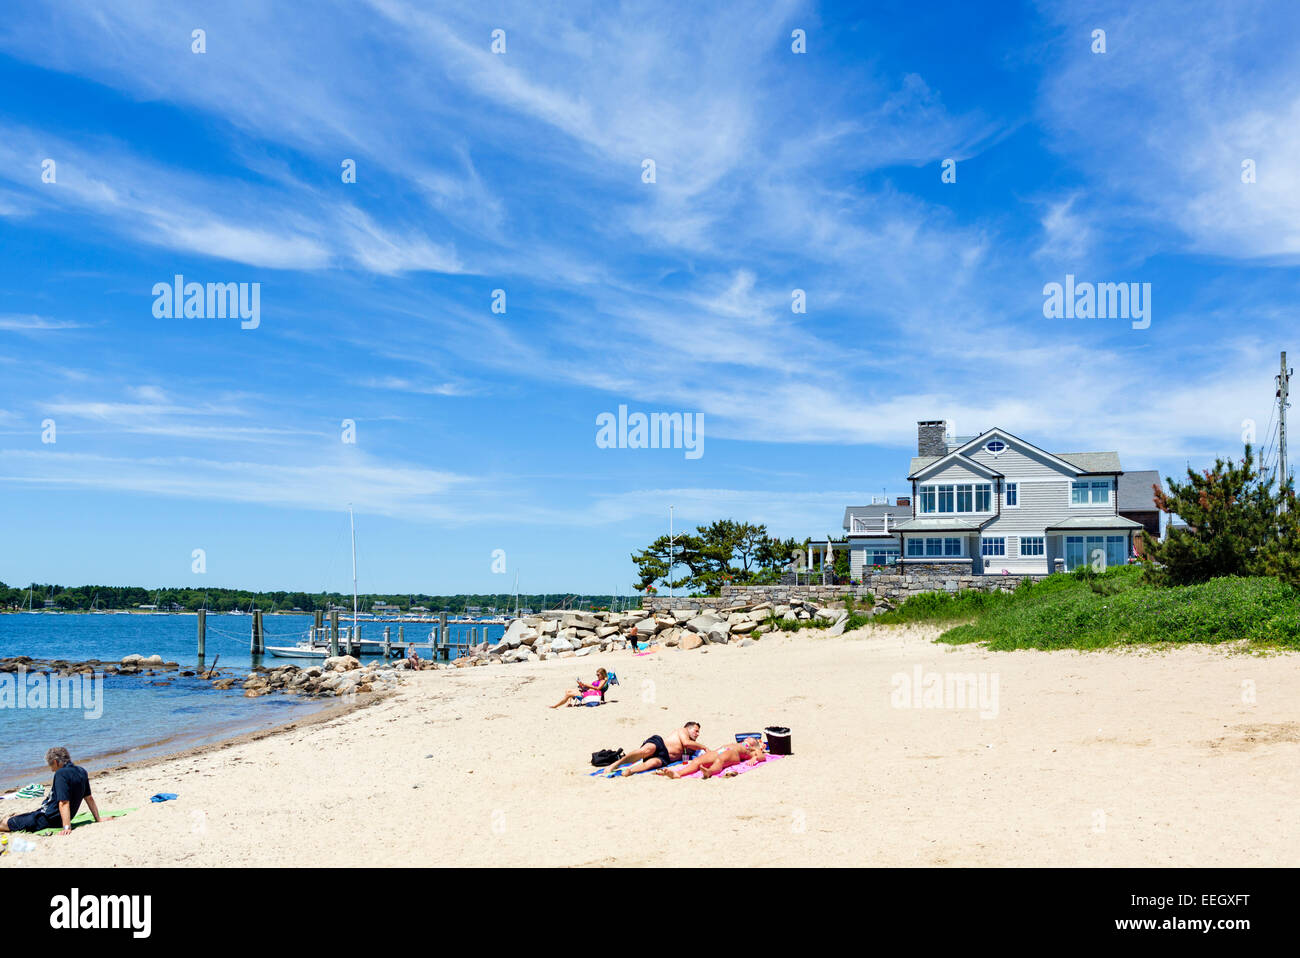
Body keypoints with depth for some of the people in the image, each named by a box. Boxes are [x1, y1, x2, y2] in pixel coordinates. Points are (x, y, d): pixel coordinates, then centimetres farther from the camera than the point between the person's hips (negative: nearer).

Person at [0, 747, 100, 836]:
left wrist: (66, 827, -34)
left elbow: (64, 802, -29)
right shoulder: (81, 771, 4)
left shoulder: (61, 774, -20)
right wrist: (98, 819, 13)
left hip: (48, 819, -9)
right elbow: (89, 798, 9)